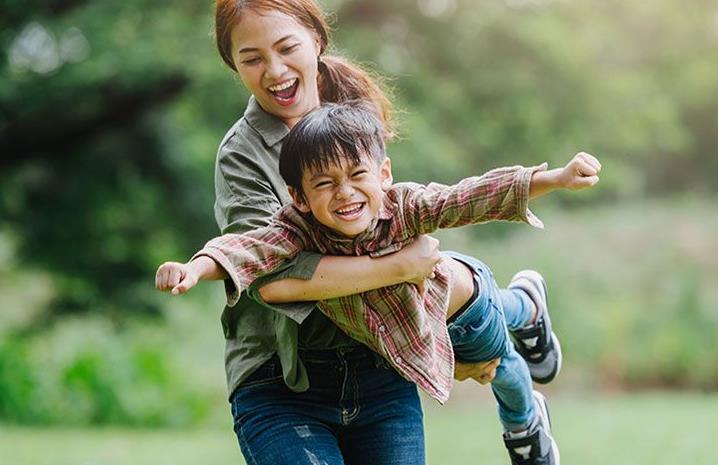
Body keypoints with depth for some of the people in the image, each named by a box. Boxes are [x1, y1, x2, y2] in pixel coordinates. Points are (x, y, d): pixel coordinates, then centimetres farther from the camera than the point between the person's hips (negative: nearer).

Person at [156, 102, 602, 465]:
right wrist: (196, 268, -73)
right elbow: (251, 246, -53)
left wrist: (556, 178, -56)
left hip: (454, 287, -2)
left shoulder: (404, 206, -41)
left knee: (497, 360, 29)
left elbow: (473, 198, -47)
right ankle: (522, 304, 72)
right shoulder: (301, 230, -39)